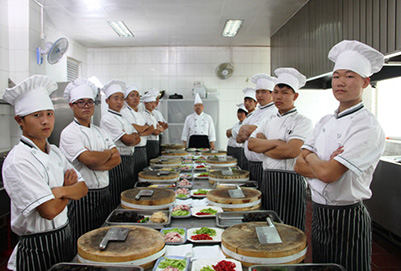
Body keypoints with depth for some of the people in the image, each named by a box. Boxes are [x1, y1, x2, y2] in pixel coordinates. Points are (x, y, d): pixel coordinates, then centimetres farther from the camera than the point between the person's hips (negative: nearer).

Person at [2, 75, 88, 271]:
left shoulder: (54, 152, 4)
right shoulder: (18, 161, -20)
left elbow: (82, 188, 3)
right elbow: (49, 210, -25)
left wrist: (62, 191, -17)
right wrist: (69, 190, -6)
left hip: (64, 237, 7)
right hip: (38, 249, -7)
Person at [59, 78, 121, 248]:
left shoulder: (100, 131, 12)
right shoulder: (69, 133, -9)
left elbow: (117, 159, 3)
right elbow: (89, 158, -24)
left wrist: (95, 164, -14)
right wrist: (108, 153, -4)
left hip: (104, 194, 7)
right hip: (82, 198, -6)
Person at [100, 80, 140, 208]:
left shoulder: (122, 118, 16)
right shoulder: (107, 118, -11)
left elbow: (137, 139, 11)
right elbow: (127, 140, -16)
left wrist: (129, 138, -8)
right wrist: (133, 136, 4)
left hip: (129, 161, 9)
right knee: (118, 201, -2)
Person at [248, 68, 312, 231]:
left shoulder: (302, 121, -5)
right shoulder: (269, 121, 14)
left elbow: (291, 151, -20)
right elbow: (251, 144, 1)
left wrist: (262, 145, -6)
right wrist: (277, 142, -12)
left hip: (290, 182, -6)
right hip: (268, 180, 6)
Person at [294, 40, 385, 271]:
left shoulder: (368, 128, -18)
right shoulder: (325, 122, 6)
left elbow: (328, 173, -26)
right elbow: (299, 165, 2)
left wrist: (310, 158, -7)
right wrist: (323, 165, -16)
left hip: (347, 219, -7)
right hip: (319, 214, 7)